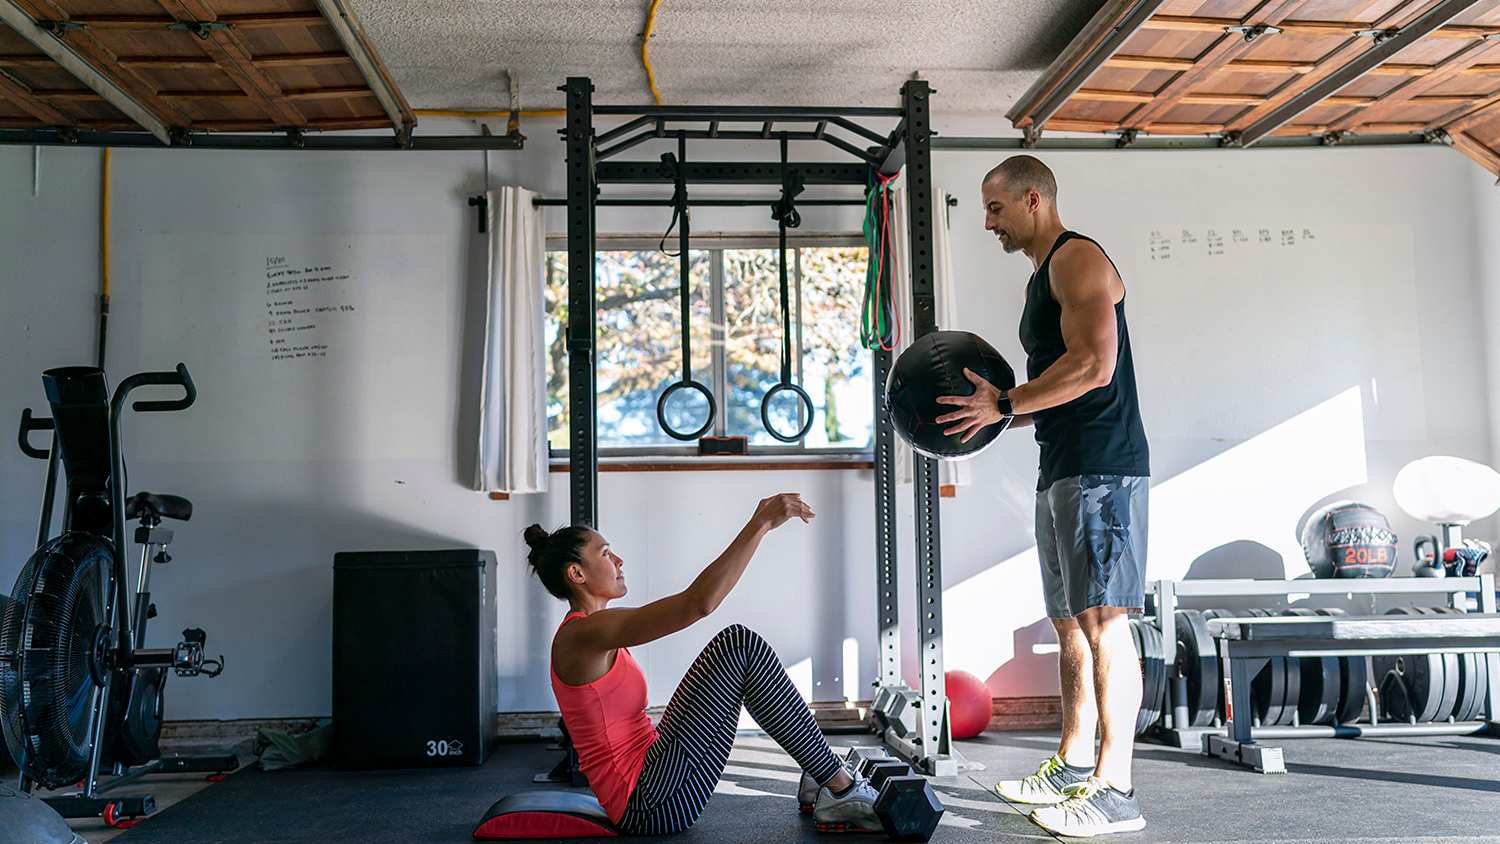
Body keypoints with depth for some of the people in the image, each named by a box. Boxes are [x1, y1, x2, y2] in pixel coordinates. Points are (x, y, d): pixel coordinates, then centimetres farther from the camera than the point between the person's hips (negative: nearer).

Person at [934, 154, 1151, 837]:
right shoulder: (1044, 276, 23)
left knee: (1103, 621, -10)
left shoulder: (1077, 259, -7)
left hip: (1101, 467, -11)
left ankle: (1116, 791, -6)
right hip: (1063, 469, 11)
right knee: (1071, 623, 14)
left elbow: (1093, 366, -20)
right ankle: (1073, 766, 23)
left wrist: (1003, 405, -16)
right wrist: (994, 416, 13)